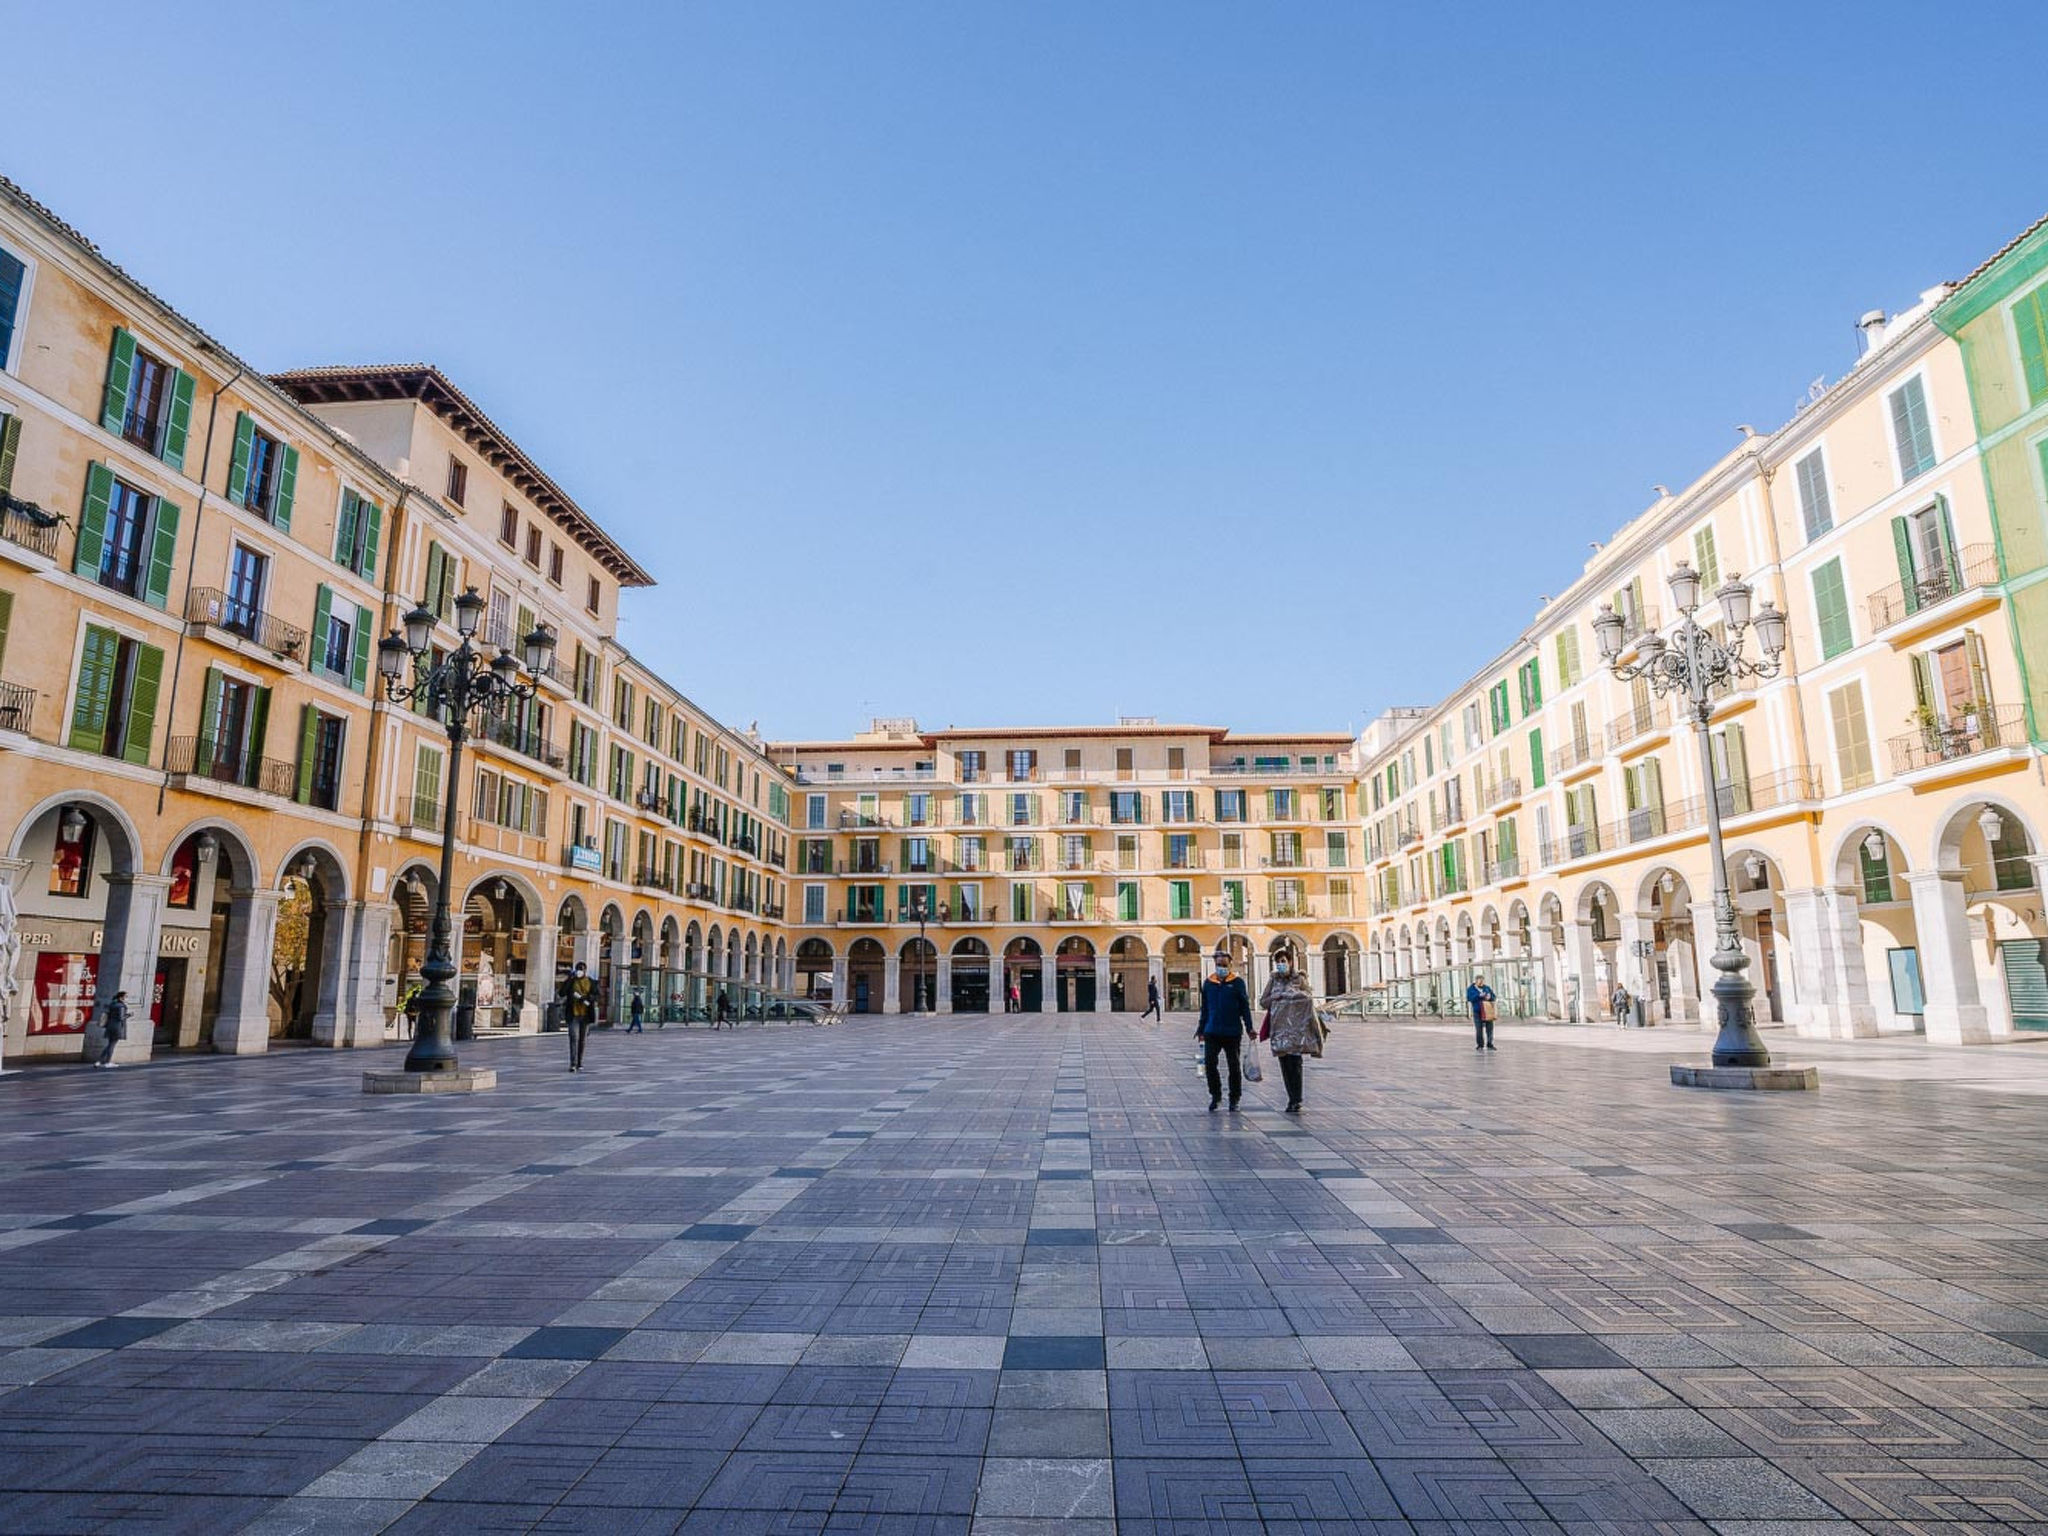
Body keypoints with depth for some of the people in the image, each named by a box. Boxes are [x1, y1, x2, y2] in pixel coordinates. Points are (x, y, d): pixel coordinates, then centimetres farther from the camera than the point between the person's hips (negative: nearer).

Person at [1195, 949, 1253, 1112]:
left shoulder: (1237, 982, -1)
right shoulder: (1208, 982, 6)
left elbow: (1245, 1006, 1)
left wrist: (1249, 1028, -3)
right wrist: (1201, 1029, 14)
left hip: (1233, 1032, -2)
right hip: (1212, 1032, 2)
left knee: (1234, 1066, 7)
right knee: (1209, 1063, -4)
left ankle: (1234, 1098, 20)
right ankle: (1215, 1095, 12)